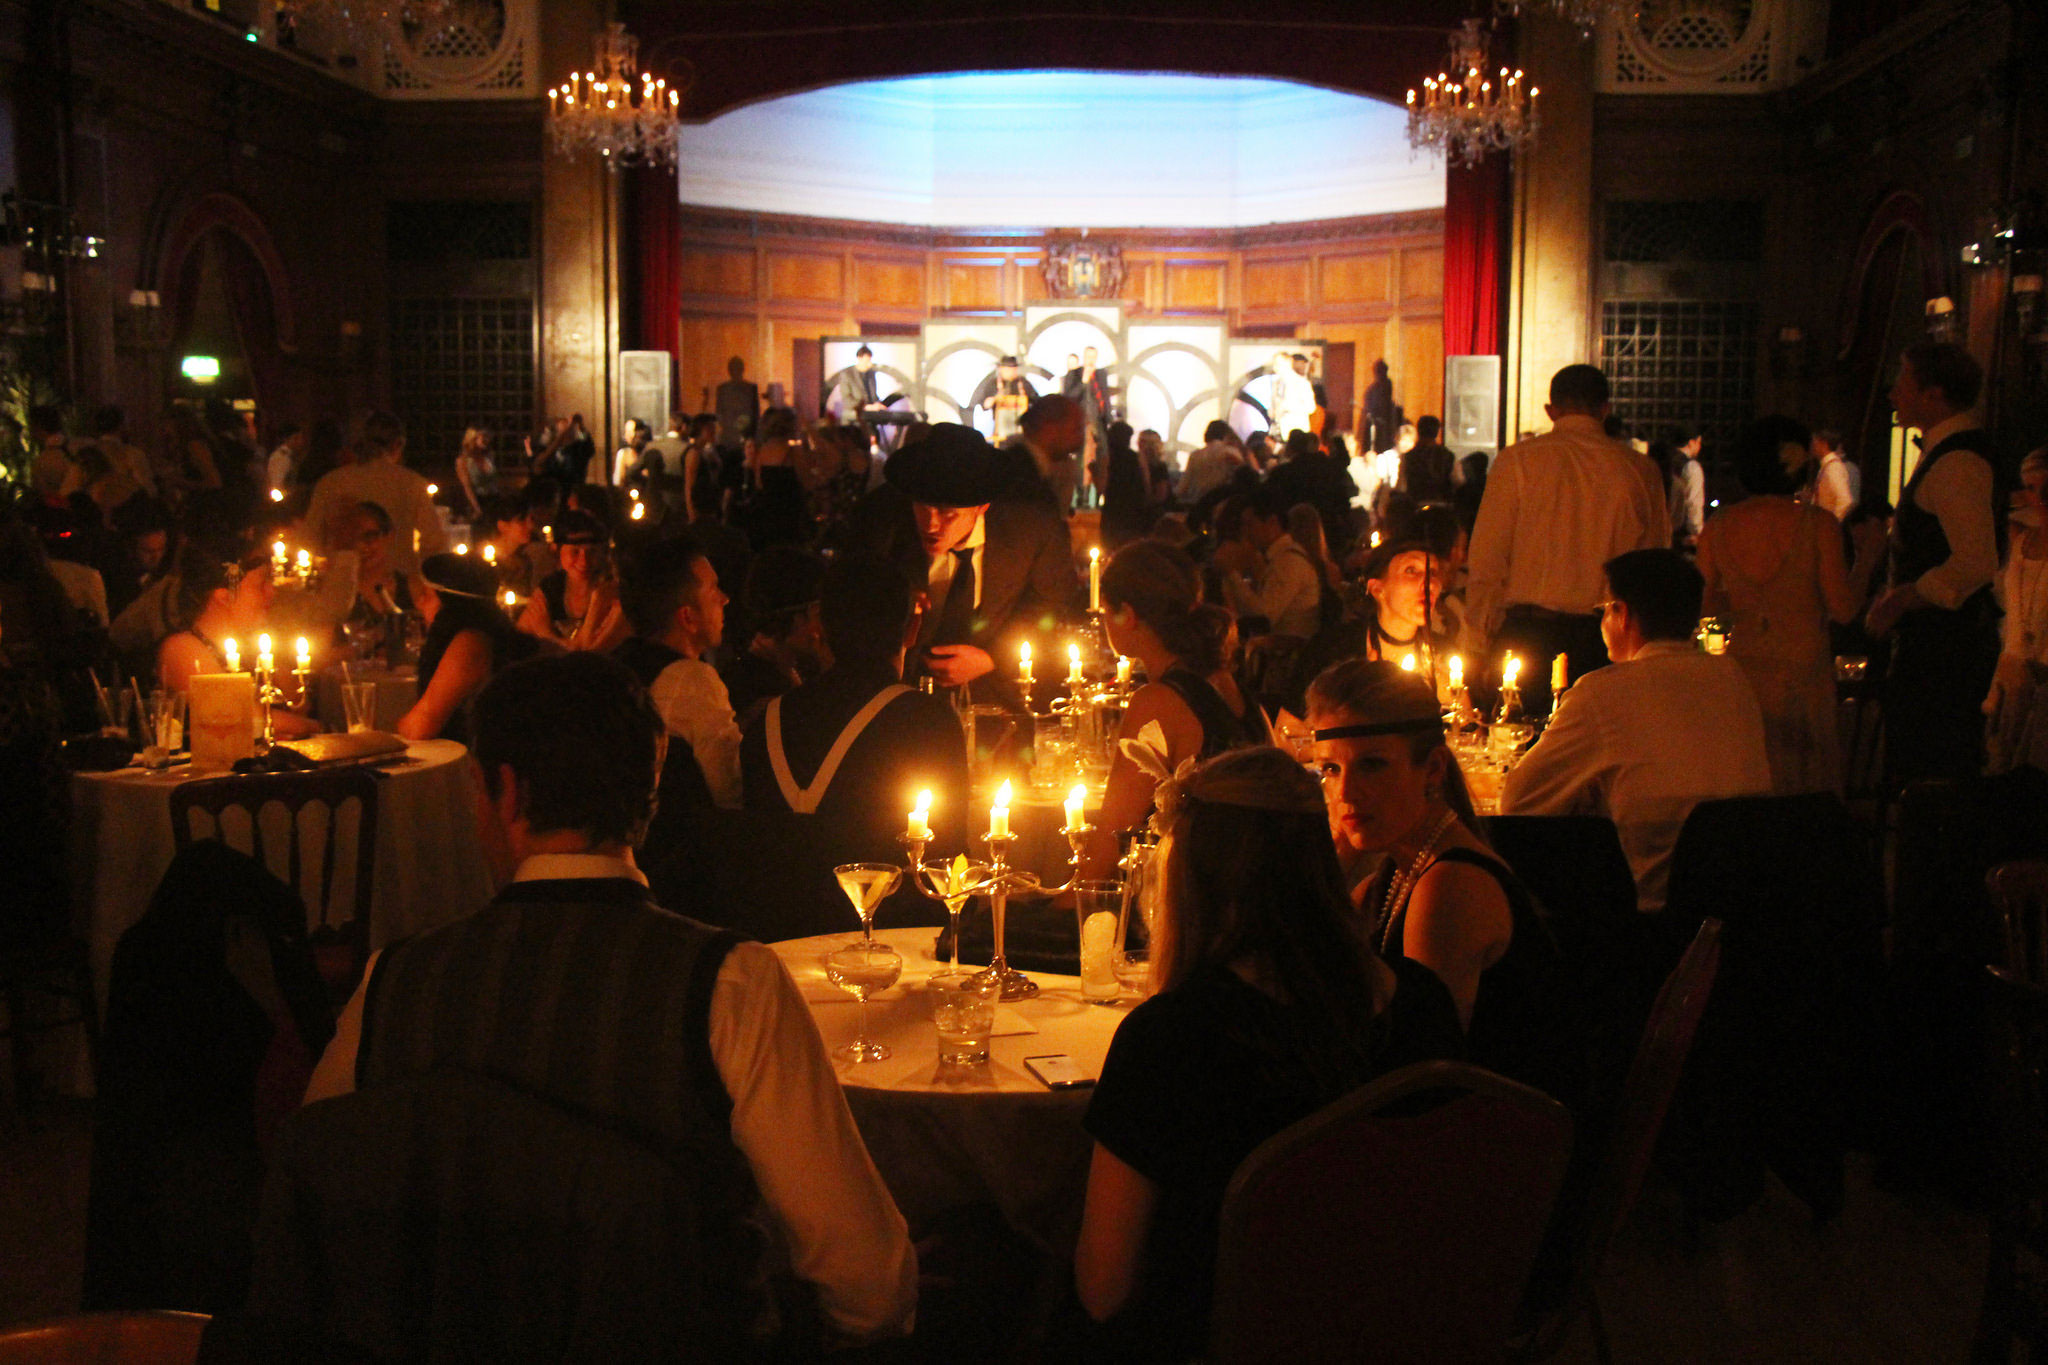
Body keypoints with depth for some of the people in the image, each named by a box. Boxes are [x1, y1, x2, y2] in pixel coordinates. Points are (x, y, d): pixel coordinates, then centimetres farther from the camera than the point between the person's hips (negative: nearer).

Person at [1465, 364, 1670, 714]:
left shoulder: (1517, 460, -1)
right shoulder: (1640, 470, 4)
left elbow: (1486, 561, -2)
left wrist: (1482, 639, 5)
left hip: (1528, 633, -2)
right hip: (1608, 641, 2)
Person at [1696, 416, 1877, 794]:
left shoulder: (1718, 526, 0)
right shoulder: (1816, 524, -10)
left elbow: (1706, 604, 7)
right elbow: (1844, 609, -8)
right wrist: (1868, 559, 6)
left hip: (1742, 669, 4)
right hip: (1803, 672, -3)